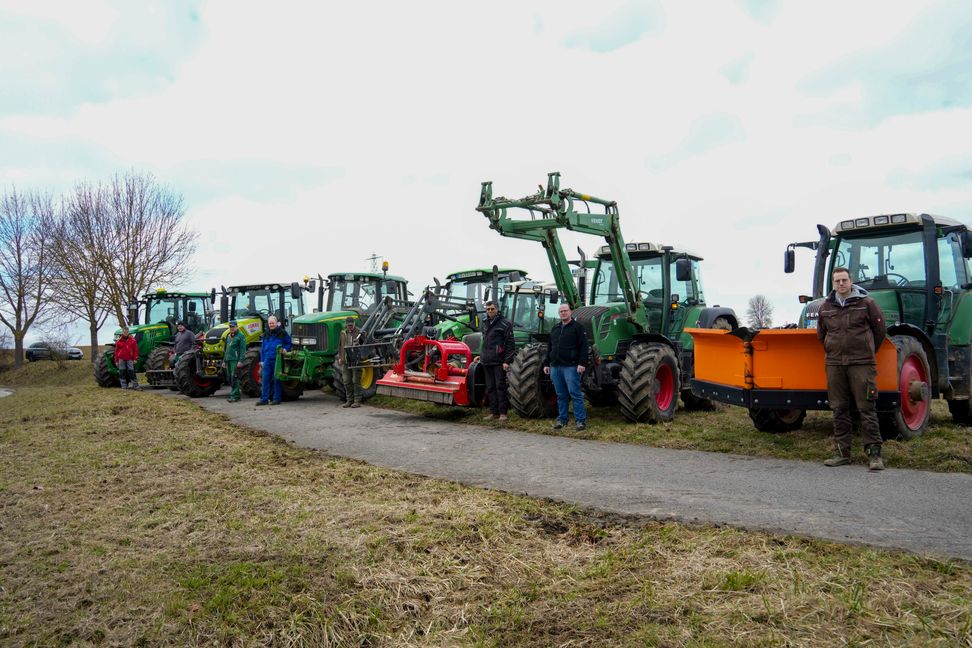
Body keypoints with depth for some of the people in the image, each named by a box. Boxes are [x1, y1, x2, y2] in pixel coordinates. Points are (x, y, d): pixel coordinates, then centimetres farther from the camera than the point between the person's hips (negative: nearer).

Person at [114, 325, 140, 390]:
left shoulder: (132, 340, 2)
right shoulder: (119, 341, 4)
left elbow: (135, 350, 3)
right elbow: (116, 351, 7)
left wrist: (135, 359, -2)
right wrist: (116, 361, 5)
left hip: (129, 359, -1)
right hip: (121, 359, 1)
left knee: (131, 372, -3)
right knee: (122, 373, 4)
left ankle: (135, 385, -1)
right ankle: (124, 386, 10)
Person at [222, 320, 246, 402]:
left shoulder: (240, 336, -5)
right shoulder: (228, 336, 20)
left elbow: (243, 349, -11)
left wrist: (240, 360, -19)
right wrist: (224, 360, 21)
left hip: (235, 360, -8)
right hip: (228, 360, 8)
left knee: (234, 378, -11)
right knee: (229, 378, 9)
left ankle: (234, 396, -9)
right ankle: (236, 394, 16)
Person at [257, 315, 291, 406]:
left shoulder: (282, 333, 0)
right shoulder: (266, 335, 14)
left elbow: (288, 343, 7)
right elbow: (262, 348, 17)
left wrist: (285, 349, -12)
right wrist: (262, 360, 11)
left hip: (277, 360, -4)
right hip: (267, 360, 4)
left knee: (276, 380, 1)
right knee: (265, 379, 2)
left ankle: (276, 399, 7)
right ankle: (264, 399, 6)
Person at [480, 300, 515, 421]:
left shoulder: (505, 323, -5)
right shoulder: (485, 323, 17)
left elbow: (510, 344, -10)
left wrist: (507, 361, -15)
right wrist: (482, 356, 23)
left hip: (499, 361, -7)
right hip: (487, 361, 7)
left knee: (500, 387, -4)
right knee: (490, 388, 9)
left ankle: (502, 412, 2)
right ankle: (493, 412, 15)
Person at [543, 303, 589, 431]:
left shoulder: (577, 327, -1)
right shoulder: (555, 329, 18)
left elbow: (583, 347, -8)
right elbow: (549, 348, 22)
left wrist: (582, 363, -17)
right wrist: (546, 363, 16)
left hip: (571, 367, -6)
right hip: (555, 367, 6)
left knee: (575, 394, -6)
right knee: (561, 395, 11)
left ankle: (581, 421, -2)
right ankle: (562, 419, 18)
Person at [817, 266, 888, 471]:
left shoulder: (865, 303, -1)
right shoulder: (826, 307, 9)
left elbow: (880, 329, 8)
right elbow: (821, 334, 24)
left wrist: (868, 351, 14)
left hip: (861, 364, -4)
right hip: (834, 364, 4)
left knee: (867, 409, -4)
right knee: (839, 410, 7)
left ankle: (874, 453, 2)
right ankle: (842, 453, 14)